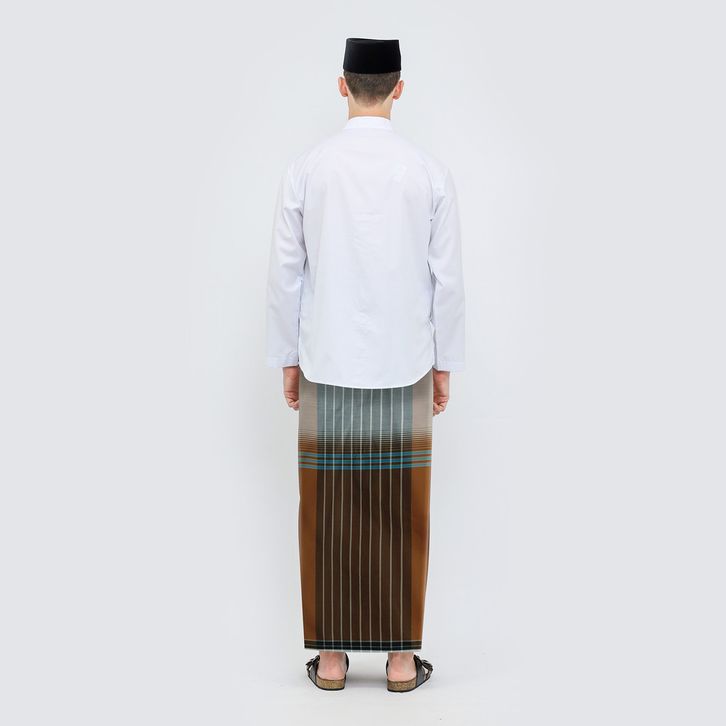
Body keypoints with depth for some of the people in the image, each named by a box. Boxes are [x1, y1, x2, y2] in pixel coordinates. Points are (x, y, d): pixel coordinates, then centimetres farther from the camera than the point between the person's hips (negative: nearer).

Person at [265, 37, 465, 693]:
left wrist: (288, 359, 10)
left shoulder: (306, 169, -3)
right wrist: (445, 363, 9)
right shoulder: (429, 172, -3)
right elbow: (448, 279, -1)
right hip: (405, 369, 0)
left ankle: (331, 657, 18)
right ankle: (401, 658, 18)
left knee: (329, 515, 8)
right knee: (401, 517, 7)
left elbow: (286, 274, 0)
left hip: (326, 369, 0)